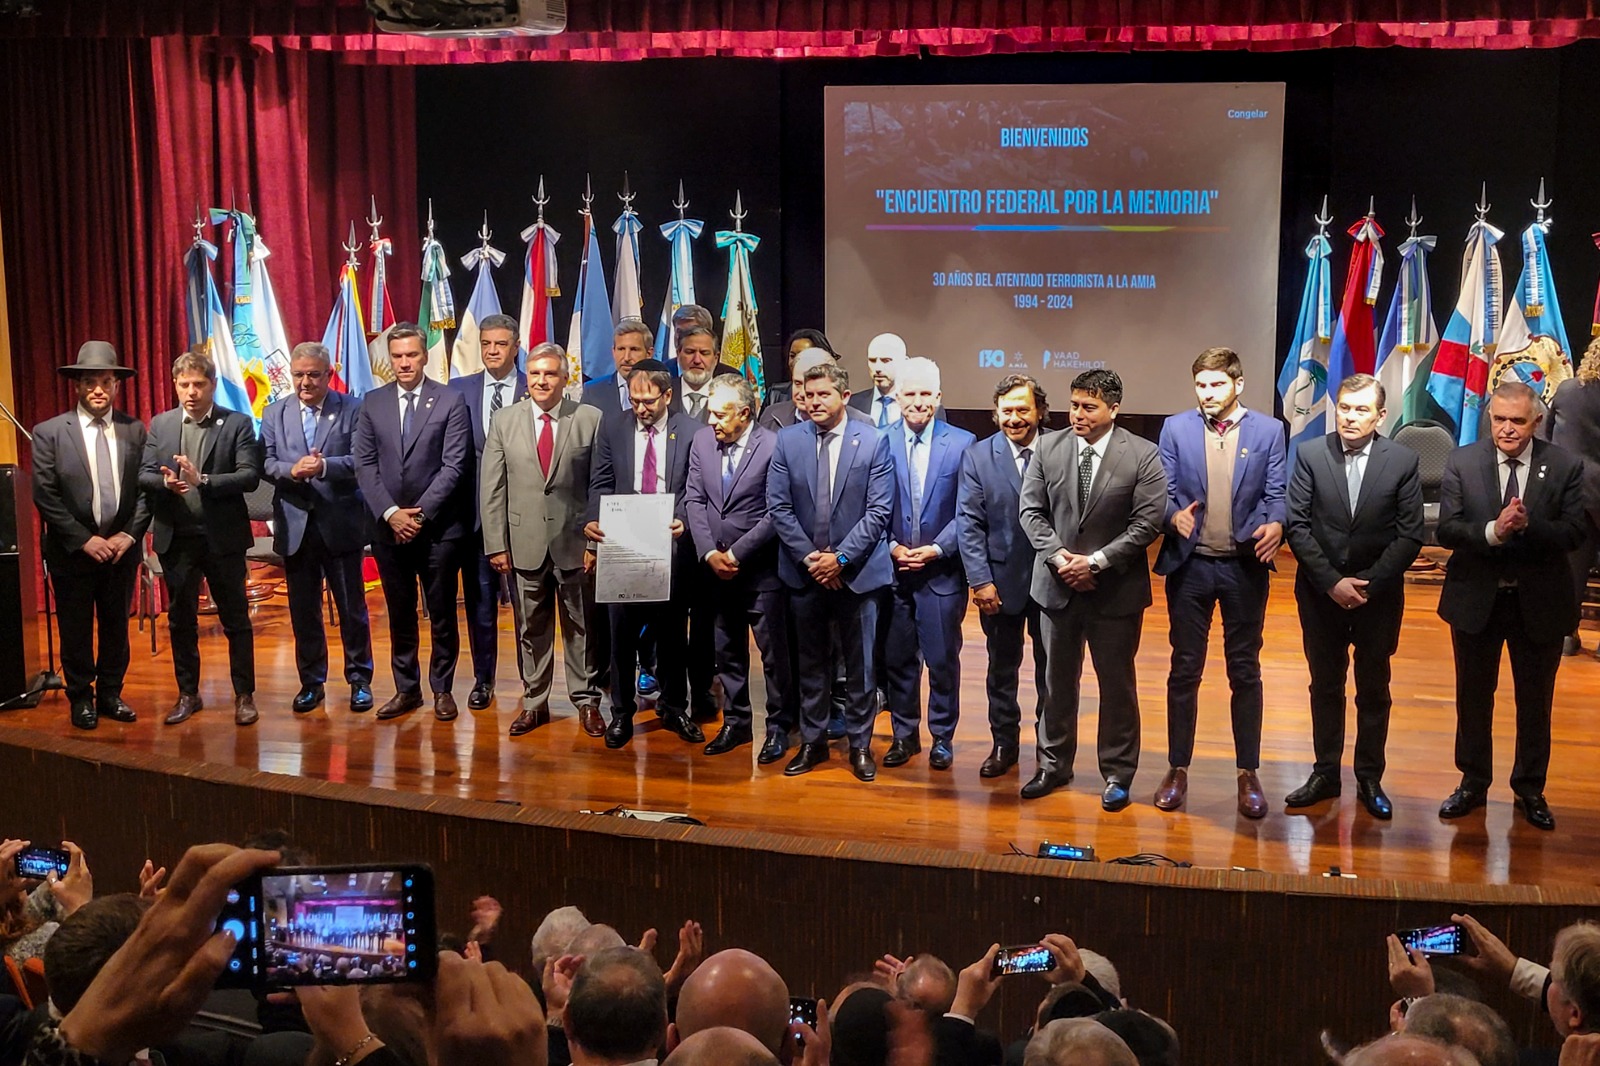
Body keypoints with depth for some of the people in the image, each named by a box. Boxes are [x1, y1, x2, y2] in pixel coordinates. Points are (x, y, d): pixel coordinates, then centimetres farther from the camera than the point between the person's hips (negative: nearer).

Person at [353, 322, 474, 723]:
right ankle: (406, 689, 20)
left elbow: (453, 466, -8)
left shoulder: (451, 401, -3)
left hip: (438, 526, -3)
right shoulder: (373, 402, 6)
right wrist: (391, 513, -9)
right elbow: (365, 464, 3)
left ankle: (442, 689, 17)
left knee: (442, 612, 6)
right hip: (389, 526, 3)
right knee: (399, 612, 10)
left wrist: (420, 513, -13)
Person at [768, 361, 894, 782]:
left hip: (857, 571, -2)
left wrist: (840, 557, -14)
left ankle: (860, 744, 18)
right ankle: (812, 742, 24)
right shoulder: (788, 441, 1)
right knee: (810, 663, 12)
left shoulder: (873, 442, -4)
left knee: (859, 664, 6)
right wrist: (809, 557, -9)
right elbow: (778, 506, -1)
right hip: (804, 571, 2)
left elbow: (878, 510, -8)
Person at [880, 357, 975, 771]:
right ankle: (905, 734, 25)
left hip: (942, 570, -1)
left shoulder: (962, 443, -2)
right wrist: (892, 547, -10)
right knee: (897, 658, 9)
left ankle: (942, 737, 21)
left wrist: (936, 549, -12)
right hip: (891, 569, 1)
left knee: (943, 659, 6)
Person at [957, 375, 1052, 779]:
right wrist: (980, 580, -10)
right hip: (1000, 580, 1)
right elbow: (969, 524, -4)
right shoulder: (978, 456, -2)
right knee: (1002, 666, 13)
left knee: (1051, 666, 11)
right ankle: (1003, 743, 28)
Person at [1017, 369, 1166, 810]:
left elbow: (1147, 521, -12)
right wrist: (1058, 556, -12)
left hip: (1116, 589, -3)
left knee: (1117, 683, 7)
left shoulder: (1142, 456, -8)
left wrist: (1096, 561, -18)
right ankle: (1054, 764, 28)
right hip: (1057, 585, 3)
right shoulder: (1048, 448, 1)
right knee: (1058, 680, 14)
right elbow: (1031, 510, 2)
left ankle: (1117, 773, 19)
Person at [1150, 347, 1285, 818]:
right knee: (1184, 670, 7)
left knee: (1245, 672, 7)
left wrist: (1275, 524, -24)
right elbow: (1164, 491, 0)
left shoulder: (1268, 431, 2)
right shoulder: (1176, 429, 3)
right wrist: (1174, 516, -23)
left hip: (1245, 566, 0)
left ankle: (1248, 774, 16)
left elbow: (1277, 494, -2)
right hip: (1189, 565, 1)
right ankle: (1177, 769, 17)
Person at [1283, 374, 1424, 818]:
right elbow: (1297, 526, -7)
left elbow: (1410, 535, -6)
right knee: (1325, 686, 12)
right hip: (1321, 593, 1)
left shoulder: (1402, 461, -6)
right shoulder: (1310, 455, -5)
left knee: (1374, 689, 10)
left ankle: (1370, 779, 21)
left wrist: (1368, 583, -15)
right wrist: (1332, 582, -14)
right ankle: (1325, 773, 23)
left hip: (1378, 594, -1)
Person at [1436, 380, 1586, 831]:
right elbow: (1446, 529, -12)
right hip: (1476, 598, 1)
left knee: (1535, 701, 13)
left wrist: (1527, 526, -30)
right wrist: (1493, 531, -29)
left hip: (1539, 602, 0)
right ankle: (1473, 783, 31)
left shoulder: (1564, 465, -7)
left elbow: (1574, 532, -13)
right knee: (1473, 697, 14)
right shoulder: (1462, 462, -6)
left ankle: (1530, 789, 30)